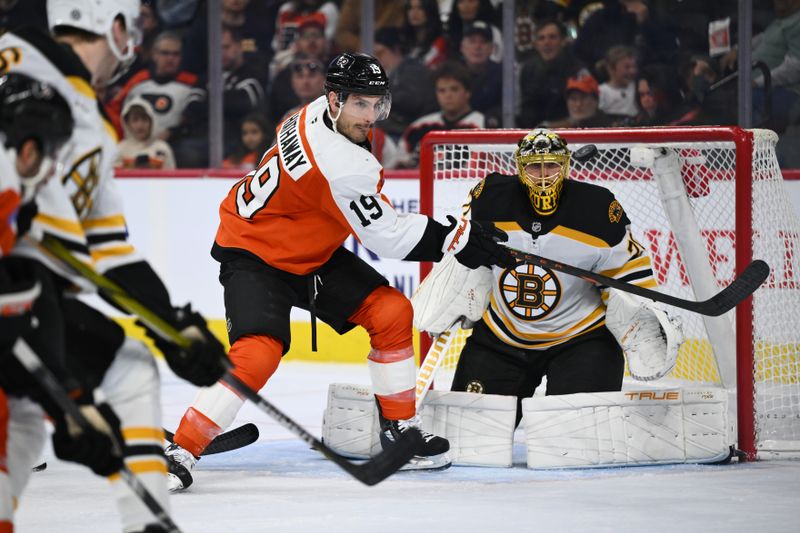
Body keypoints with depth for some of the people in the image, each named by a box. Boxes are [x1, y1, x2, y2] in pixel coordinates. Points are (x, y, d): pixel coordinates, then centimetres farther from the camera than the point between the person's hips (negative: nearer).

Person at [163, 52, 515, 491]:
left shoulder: (320, 115, -6)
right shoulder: (341, 164, -33)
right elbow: (387, 238, -25)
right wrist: (456, 240, -18)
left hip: (310, 251, 10)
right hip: (254, 256, -10)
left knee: (390, 311, 0)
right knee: (259, 352, -27)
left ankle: (399, 427, 12)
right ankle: (181, 450, -19)